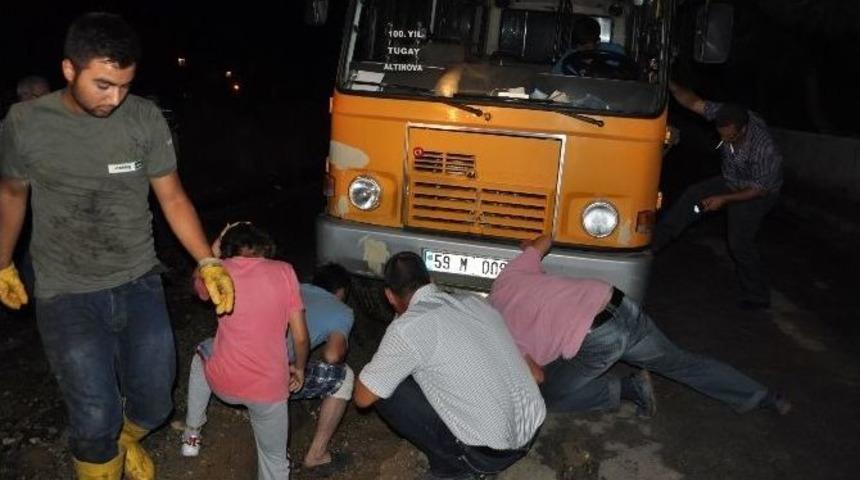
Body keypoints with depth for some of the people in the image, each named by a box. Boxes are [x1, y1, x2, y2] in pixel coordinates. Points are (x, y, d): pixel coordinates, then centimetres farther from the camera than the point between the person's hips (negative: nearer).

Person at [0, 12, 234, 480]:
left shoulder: (145, 119, -9)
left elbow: (172, 198, -4)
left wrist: (208, 262, -16)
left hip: (140, 284, 2)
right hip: (67, 296, -1)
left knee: (153, 404, 10)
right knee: (95, 418, -5)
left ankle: (123, 439, 47)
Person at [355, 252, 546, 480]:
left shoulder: (407, 328, -13)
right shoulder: (474, 302, 8)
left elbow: (363, 397, -4)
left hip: (489, 453, -7)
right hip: (531, 434, 7)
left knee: (384, 391, 1)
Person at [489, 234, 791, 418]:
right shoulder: (508, 276, 16)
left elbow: (538, 377, -1)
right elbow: (546, 240, 25)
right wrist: (529, 246, 46)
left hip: (595, 339, -7)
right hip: (619, 304, 7)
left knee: (547, 395, 12)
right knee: (679, 361, 27)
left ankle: (626, 390, 8)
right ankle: (760, 396, 32)